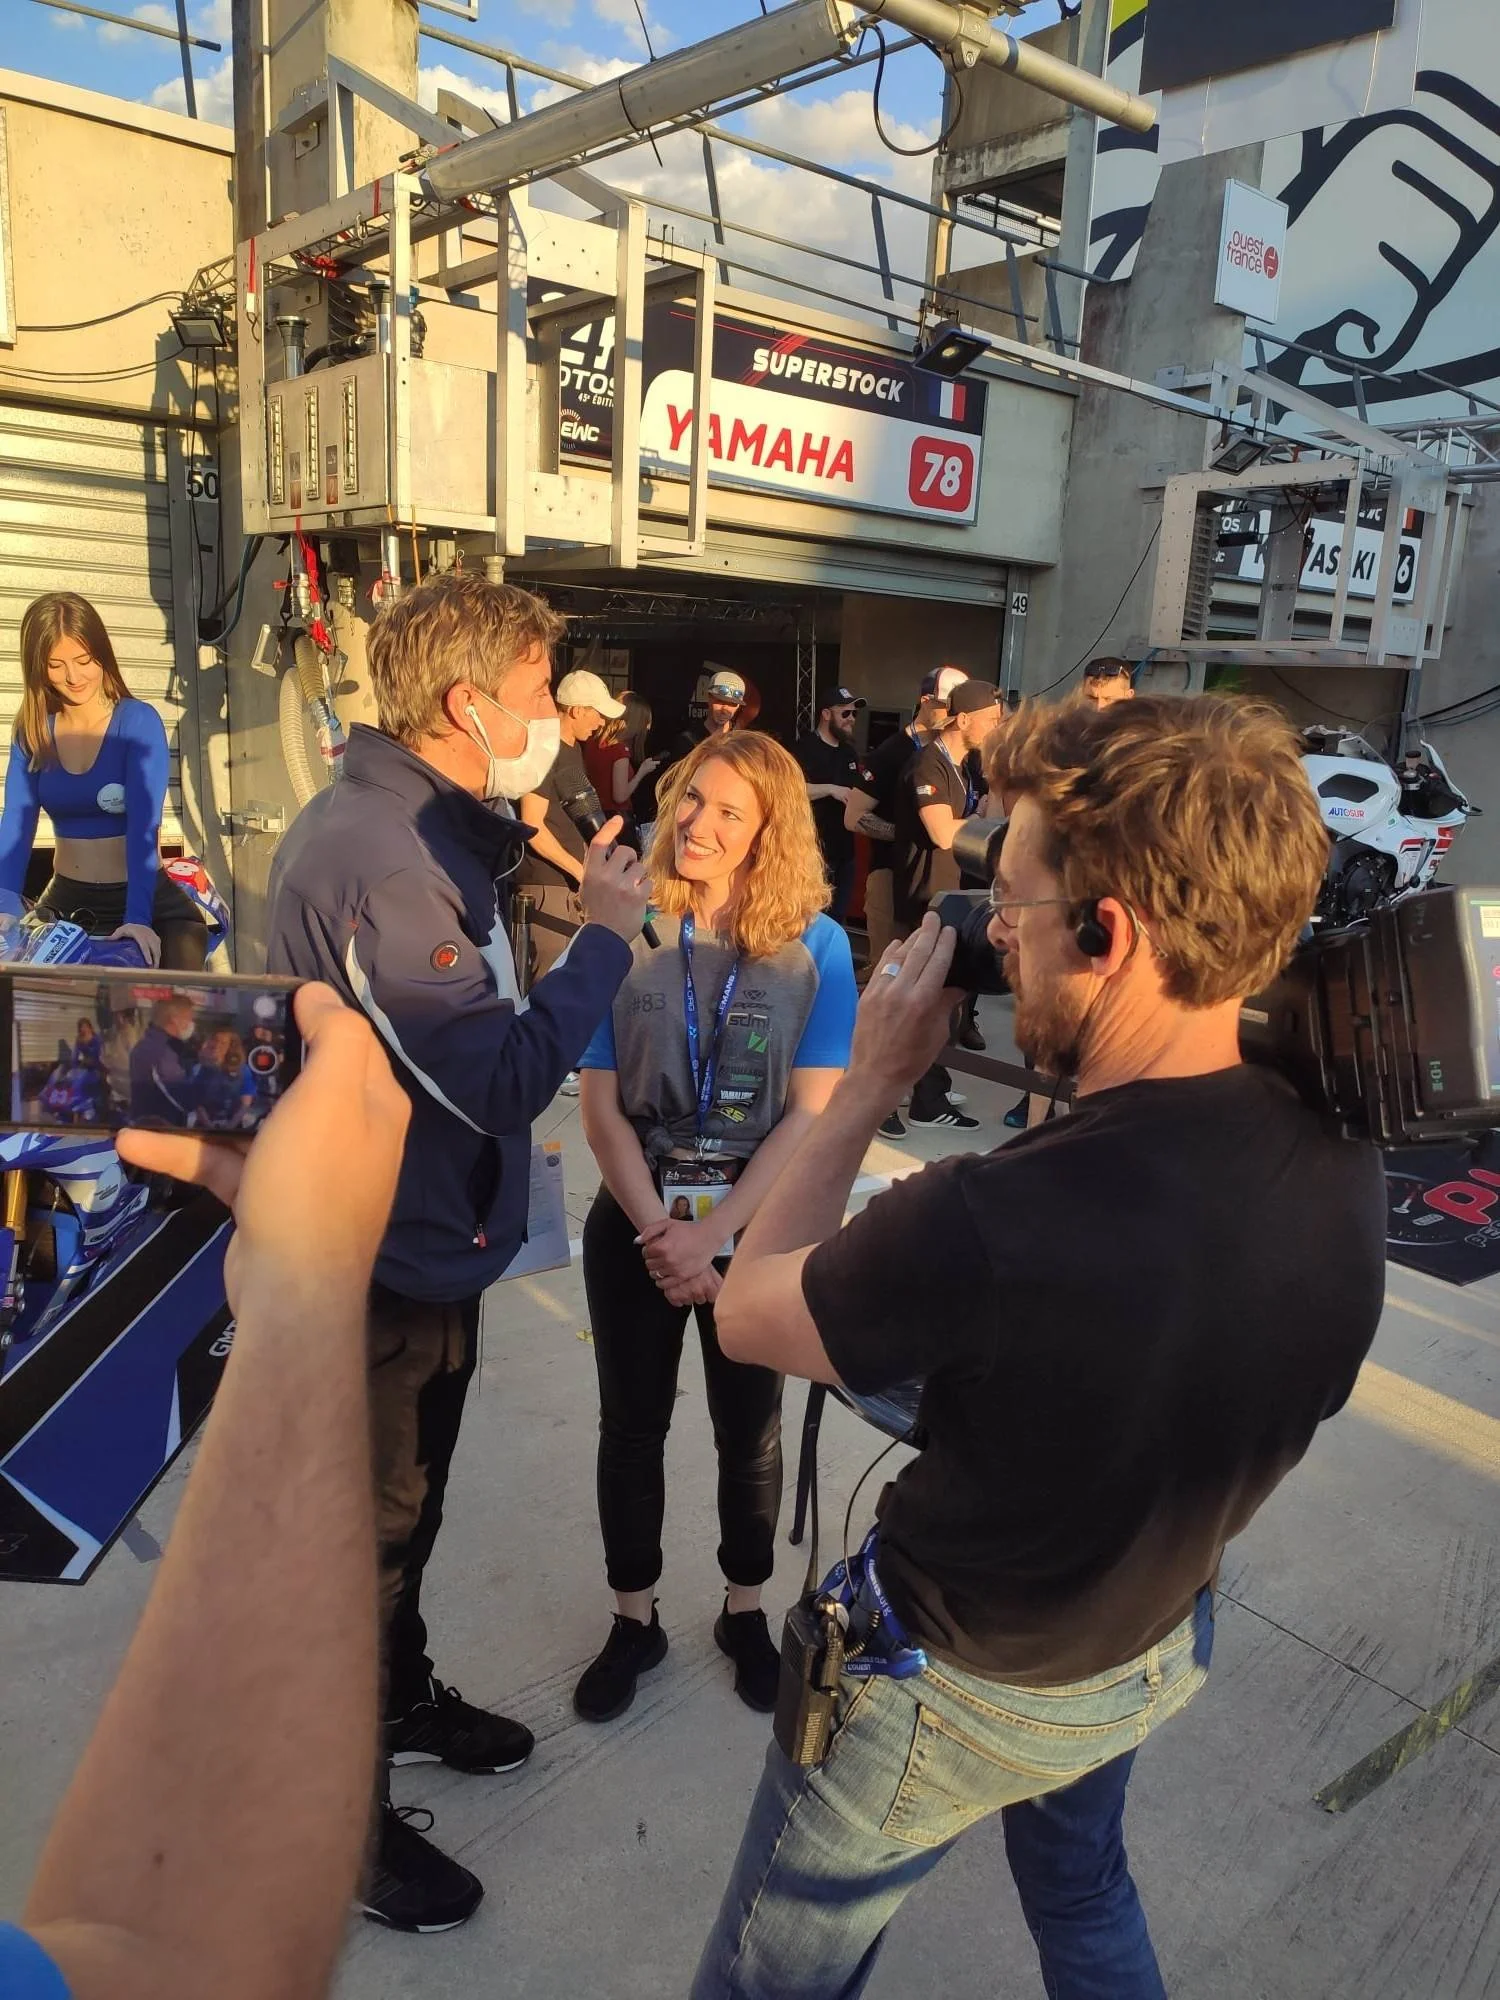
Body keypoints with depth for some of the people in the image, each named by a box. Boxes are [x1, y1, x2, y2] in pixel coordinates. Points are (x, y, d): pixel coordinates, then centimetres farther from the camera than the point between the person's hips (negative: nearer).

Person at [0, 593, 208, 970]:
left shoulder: (139, 721, -11)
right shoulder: (31, 730, 2)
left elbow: (143, 825, -22)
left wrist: (137, 918, -34)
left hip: (149, 902, -4)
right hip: (64, 902, 4)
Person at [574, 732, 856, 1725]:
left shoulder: (815, 945, -11)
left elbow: (811, 1112, -13)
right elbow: (602, 1106, -9)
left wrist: (710, 1233, -18)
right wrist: (658, 1234, -17)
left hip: (757, 1230, -1)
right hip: (636, 1226, 1)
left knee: (751, 1431, 17)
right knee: (632, 1426, 16)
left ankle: (746, 1609, 42)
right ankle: (634, 1618, 39)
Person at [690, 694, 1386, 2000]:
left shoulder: (987, 1227, -42)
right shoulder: (1343, 1148, -20)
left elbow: (745, 1314, -21)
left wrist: (875, 1080, -17)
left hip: (956, 1693, -5)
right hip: (1161, 1654, 6)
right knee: (1084, 1889, 37)